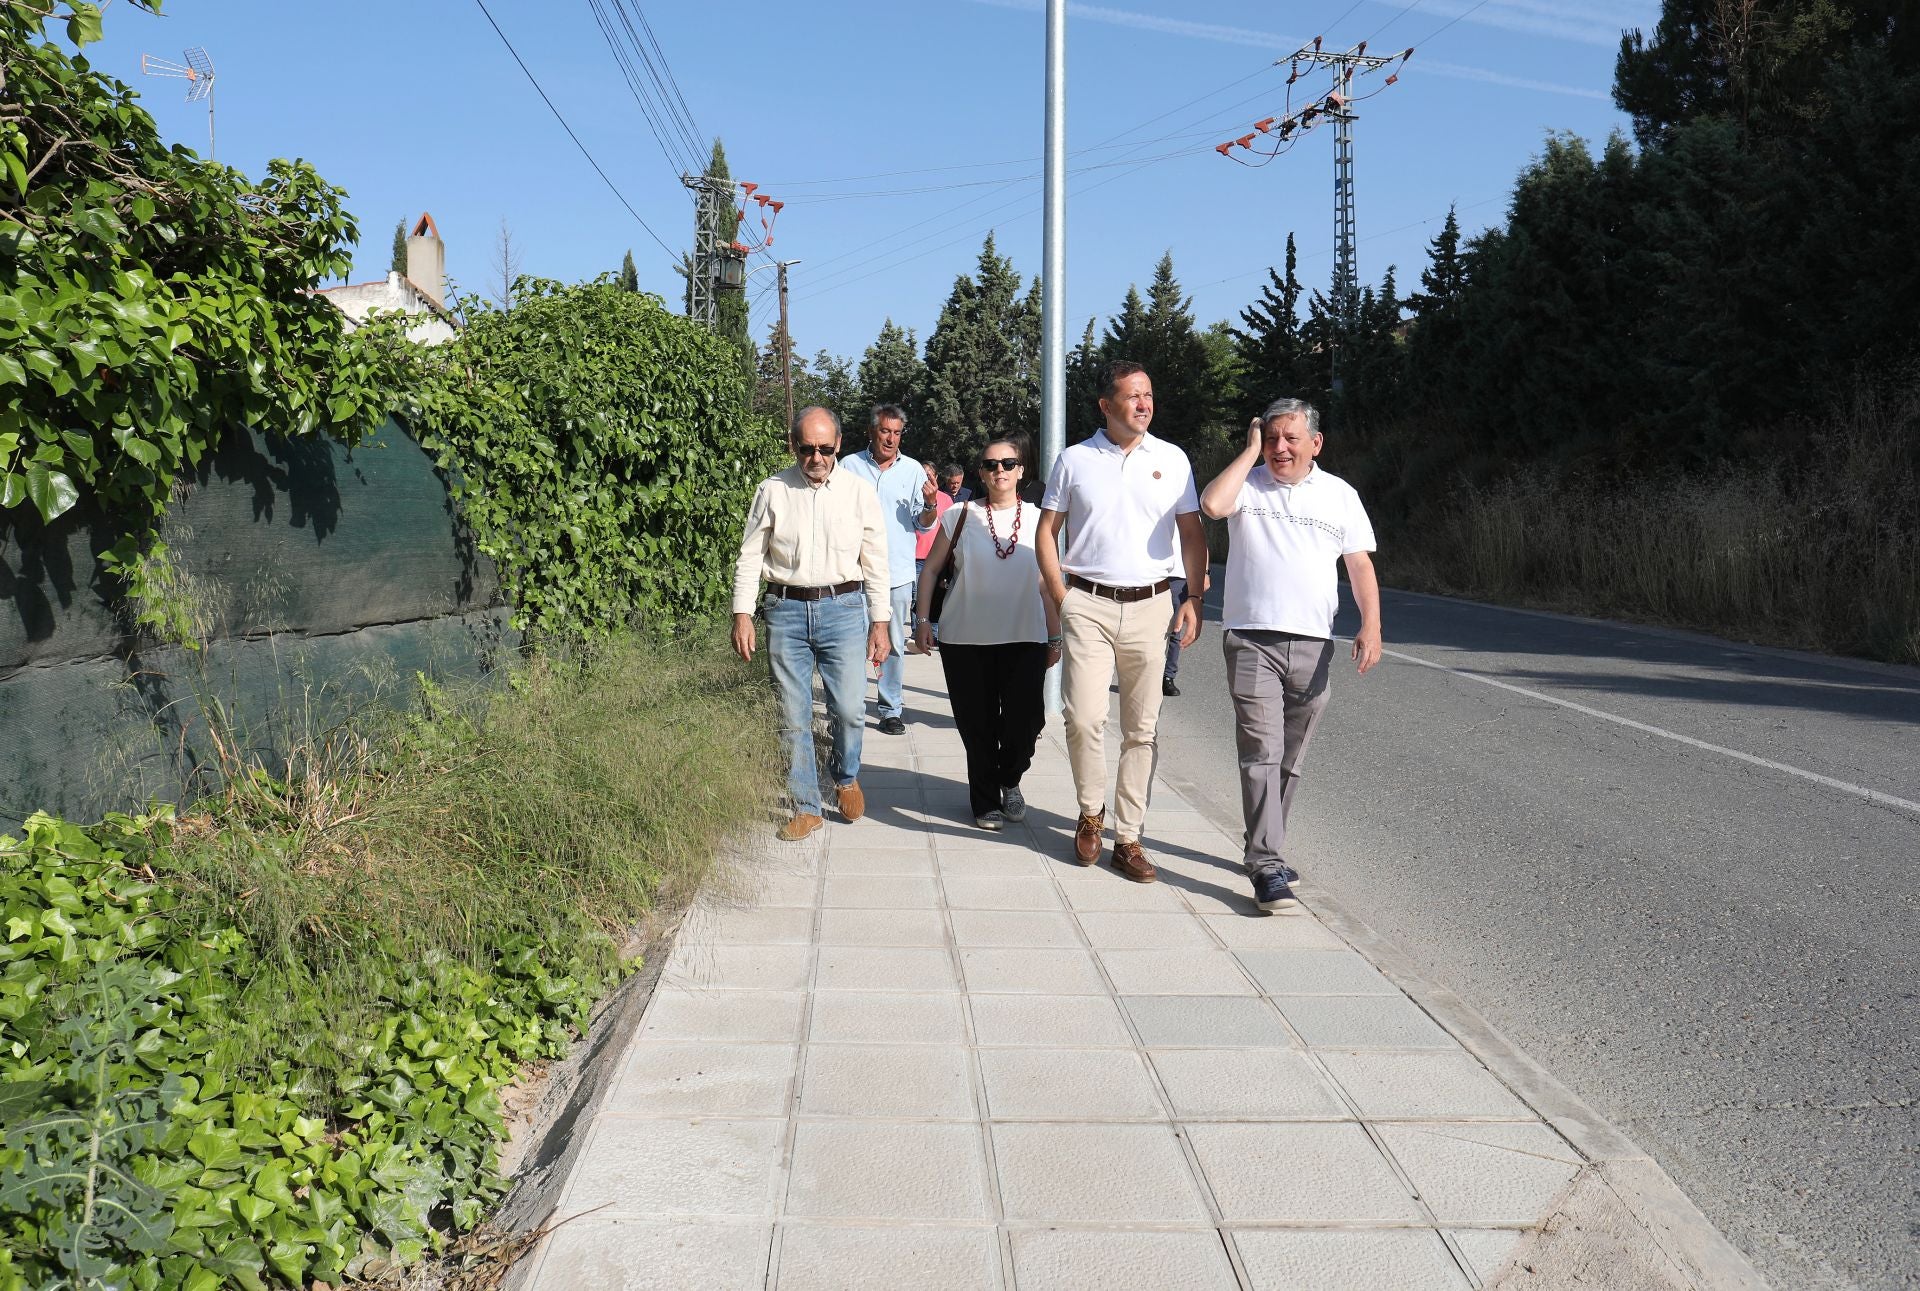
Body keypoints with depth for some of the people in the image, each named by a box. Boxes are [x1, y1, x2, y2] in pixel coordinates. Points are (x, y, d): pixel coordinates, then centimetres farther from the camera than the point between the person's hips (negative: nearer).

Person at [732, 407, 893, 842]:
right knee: (792, 717, 3)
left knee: (849, 709, -5)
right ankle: (806, 808, 16)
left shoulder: (859, 491, 4)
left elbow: (875, 563, 6)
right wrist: (742, 615, -1)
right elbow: (749, 557, 6)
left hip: (843, 607, 0)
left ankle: (846, 776, 27)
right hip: (786, 610, 1)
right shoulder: (772, 491, 3)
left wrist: (879, 623, 4)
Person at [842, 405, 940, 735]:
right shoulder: (850, 466, 4)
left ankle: (892, 709, 14)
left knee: (893, 644, 5)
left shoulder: (913, 470, 7)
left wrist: (931, 504, -13)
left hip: (898, 572, 1)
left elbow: (923, 524, 7)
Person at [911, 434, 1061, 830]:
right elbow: (931, 569, 9)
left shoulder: (1037, 519, 6)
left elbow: (1049, 584, 10)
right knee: (977, 726, 4)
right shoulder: (961, 517, 3)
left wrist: (1055, 637, 9)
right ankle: (986, 801, 23)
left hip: (1025, 638, 1)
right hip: (966, 639, 0)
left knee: (1025, 721, -5)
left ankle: (1010, 781, 26)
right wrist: (922, 619, 1)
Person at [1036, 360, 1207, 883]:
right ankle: (1090, 812, 13)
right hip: (1088, 605, -1)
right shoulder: (1074, 460, 5)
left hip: (1151, 605, 2)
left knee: (1141, 727, 4)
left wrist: (1194, 599, -1)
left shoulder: (1172, 460, 8)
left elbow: (1193, 534, 10)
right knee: (1084, 717, -13)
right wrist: (1061, 599, -1)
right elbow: (1046, 532, 9)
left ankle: (1128, 837, 14)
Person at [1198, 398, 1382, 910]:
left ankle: (1265, 849, 25)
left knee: (1289, 760, 10)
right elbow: (1213, 504, -17)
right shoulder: (1248, 484, 5)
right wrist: (1251, 450, -7)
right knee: (1261, 753, -11)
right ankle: (1268, 866, -12)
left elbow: (1360, 565, 10)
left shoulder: (1340, 494, 11)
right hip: (1251, 639, -3)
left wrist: (1370, 625, -3)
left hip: (1312, 644, 3)